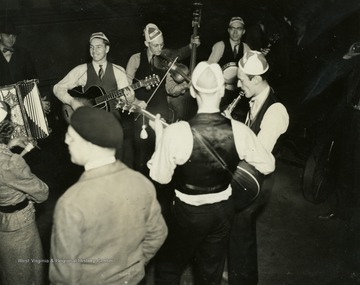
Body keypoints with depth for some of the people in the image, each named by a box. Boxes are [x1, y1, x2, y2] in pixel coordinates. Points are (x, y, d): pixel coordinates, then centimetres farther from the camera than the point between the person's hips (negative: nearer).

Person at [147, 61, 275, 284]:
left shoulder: (176, 132, -27)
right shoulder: (239, 131, -18)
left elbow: (160, 177, -13)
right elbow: (268, 166, -3)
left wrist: (159, 136, -2)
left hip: (188, 211, -3)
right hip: (223, 209, 3)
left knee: (169, 265, 23)